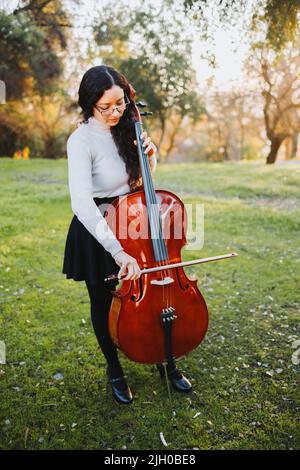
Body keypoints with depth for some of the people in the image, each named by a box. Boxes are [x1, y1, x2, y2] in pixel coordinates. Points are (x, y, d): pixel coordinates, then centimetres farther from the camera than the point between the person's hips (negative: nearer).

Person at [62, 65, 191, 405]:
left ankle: (166, 362, 35)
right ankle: (114, 370, 37)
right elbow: (82, 204, -34)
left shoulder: (125, 130, 1)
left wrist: (149, 158, -9)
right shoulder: (81, 140, -21)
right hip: (97, 234, -5)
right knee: (104, 303, 11)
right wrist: (118, 251, -40)